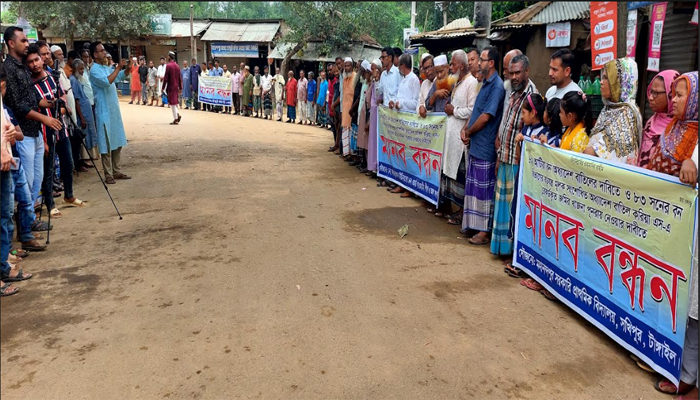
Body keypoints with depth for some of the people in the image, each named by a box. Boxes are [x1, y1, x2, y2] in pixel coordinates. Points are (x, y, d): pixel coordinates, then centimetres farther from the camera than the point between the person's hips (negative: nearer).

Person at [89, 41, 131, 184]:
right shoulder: (94, 70, -13)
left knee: (118, 142, 12)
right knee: (107, 145, -3)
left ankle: (117, 171, 21)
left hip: (115, 110, 8)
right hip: (104, 112, -8)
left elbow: (121, 76, 22)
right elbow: (106, 82, -28)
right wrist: (118, 67, -23)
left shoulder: (107, 68, 11)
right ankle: (108, 175, 4)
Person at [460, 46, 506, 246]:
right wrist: (465, 129, 3)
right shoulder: (486, 83, 15)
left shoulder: (497, 86, -15)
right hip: (475, 145, 9)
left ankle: (485, 231, 7)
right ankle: (473, 224, 25)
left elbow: (485, 117, -20)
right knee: (472, 187, 15)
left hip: (485, 147, -9)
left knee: (484, 189, -2)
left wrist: (469, 132, -7)